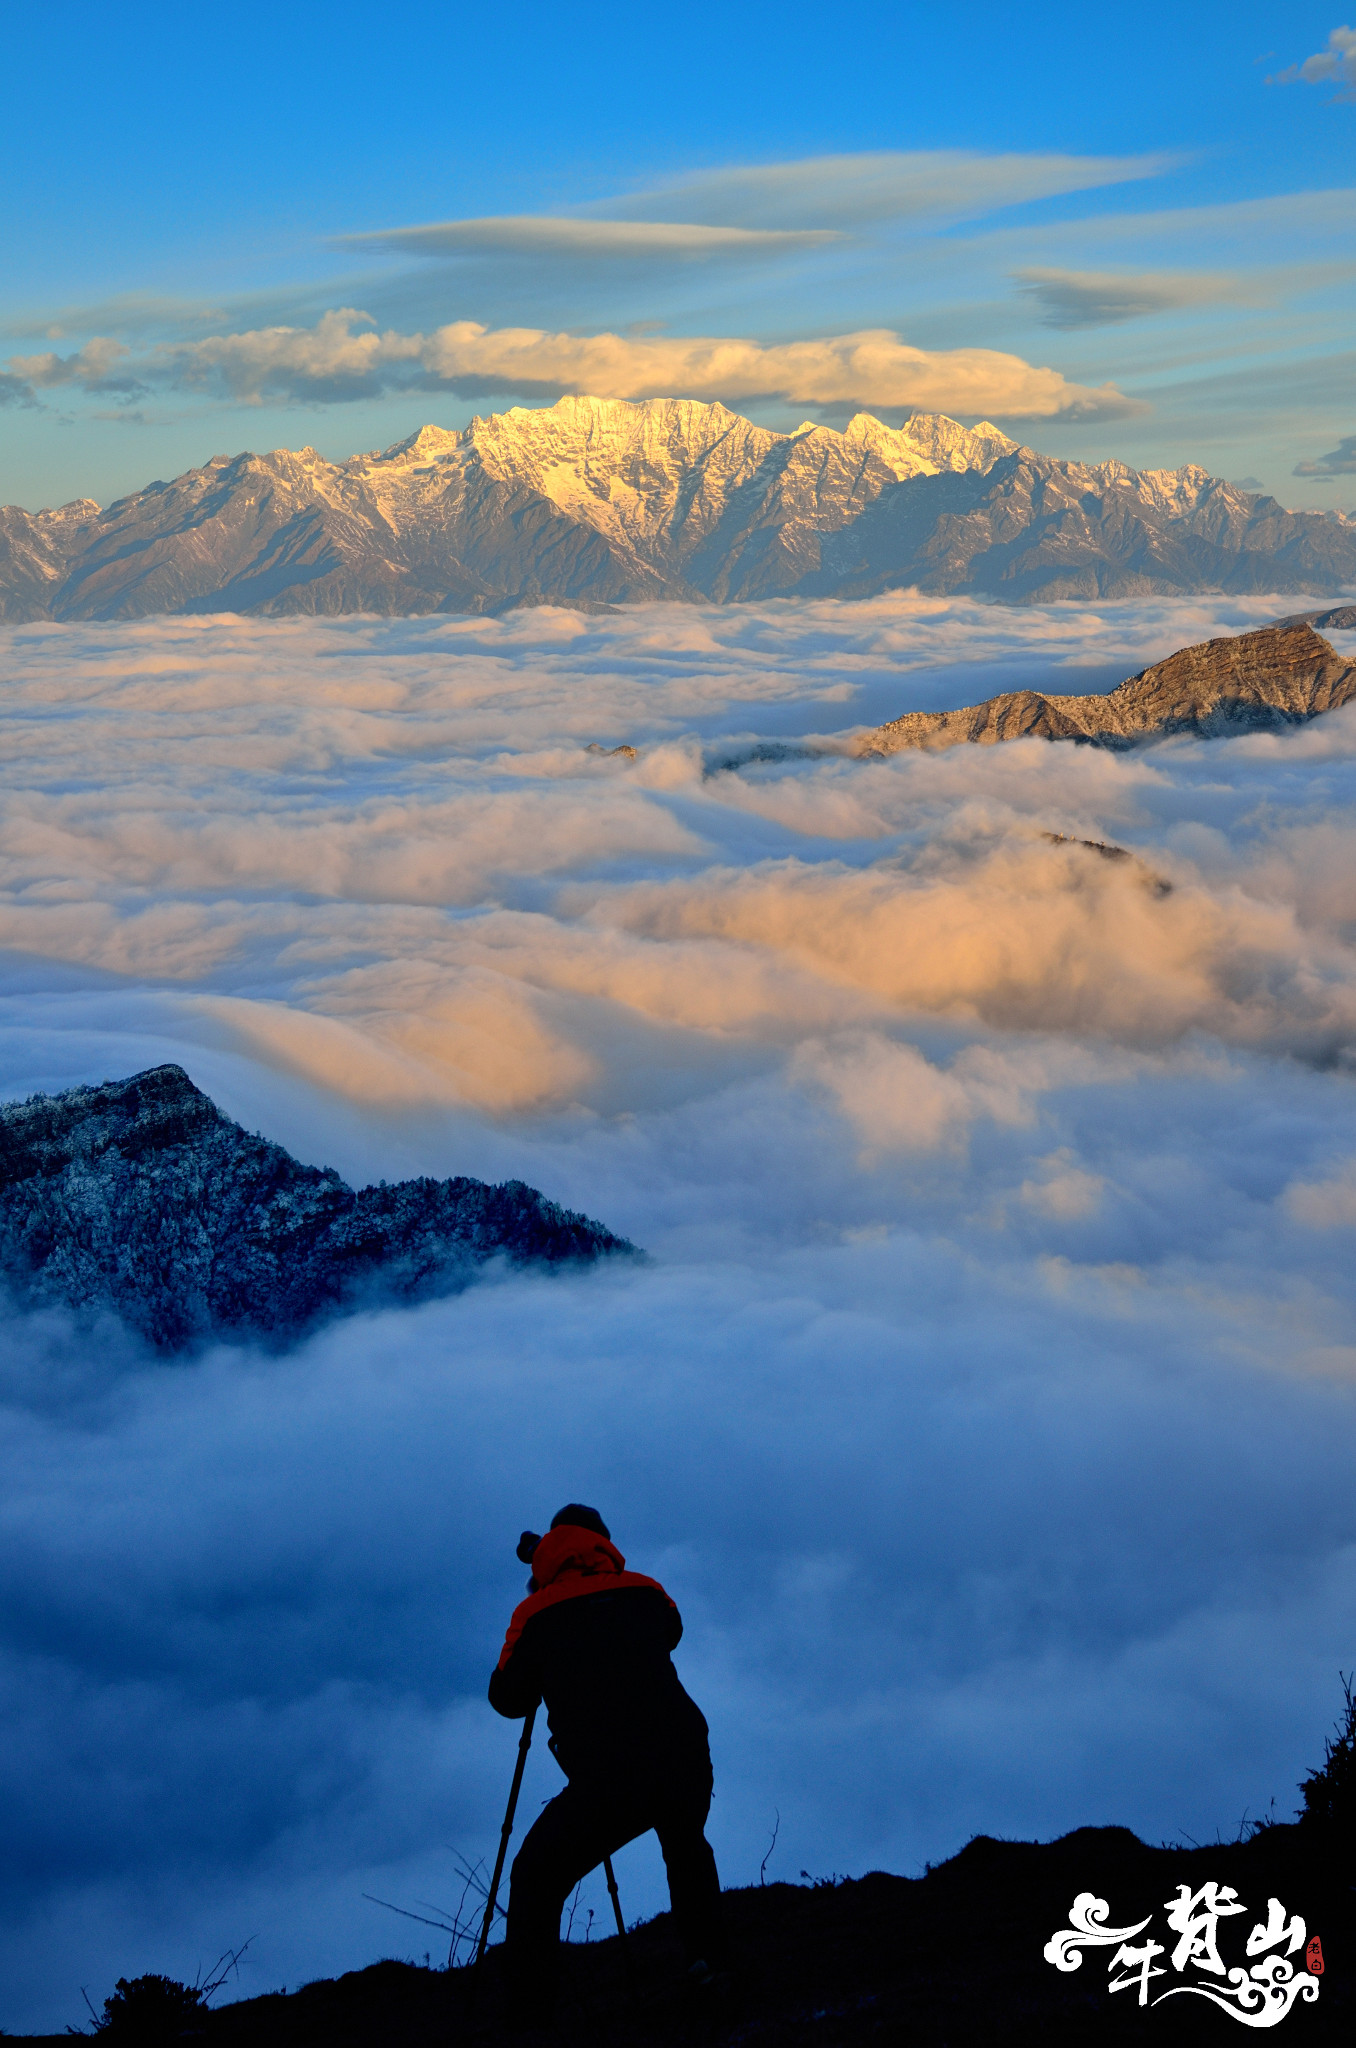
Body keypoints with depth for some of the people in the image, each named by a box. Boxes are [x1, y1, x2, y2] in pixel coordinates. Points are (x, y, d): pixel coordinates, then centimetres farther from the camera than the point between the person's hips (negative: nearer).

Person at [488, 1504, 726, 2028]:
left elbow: (506, 1699, 15)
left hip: (605, 1779, -3)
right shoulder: (645, 1593, 15)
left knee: (534, 1882, 13)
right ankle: (708, 1957, 29)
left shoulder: (537, 1613, 6)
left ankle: (528, 2017, 5)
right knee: (686, 1846, 35)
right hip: (686, 1762, 4)